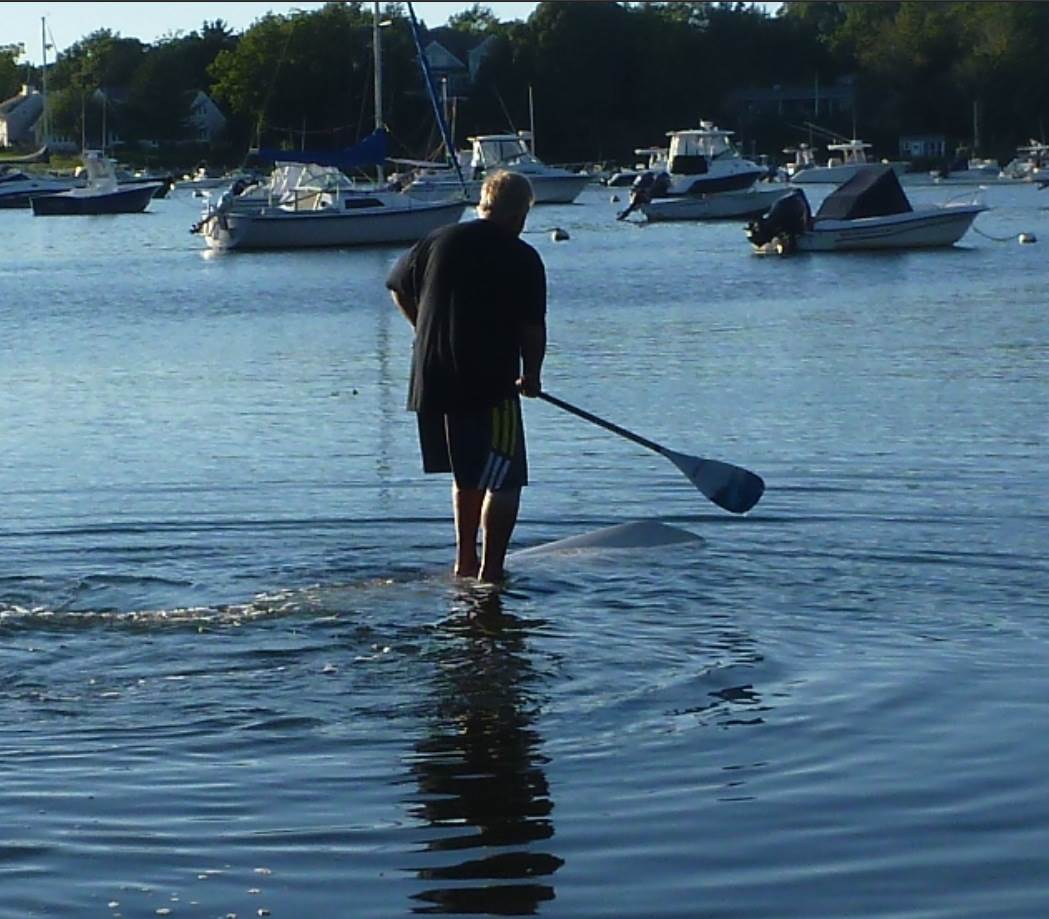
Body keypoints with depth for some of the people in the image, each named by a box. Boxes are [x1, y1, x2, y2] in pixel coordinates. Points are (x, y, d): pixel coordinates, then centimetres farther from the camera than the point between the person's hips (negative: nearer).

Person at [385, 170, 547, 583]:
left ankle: (465, 562, 27)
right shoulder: (523, 258, -8)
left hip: (430, 381, 6)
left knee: (466, 475, 22)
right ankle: (490, 572, -5)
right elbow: (532, 328, -9)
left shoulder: (439, 240, 6)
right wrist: (531, 376, 7)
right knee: (504, 480, 1)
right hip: (490, 383, -6)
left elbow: (399, 289, 18)